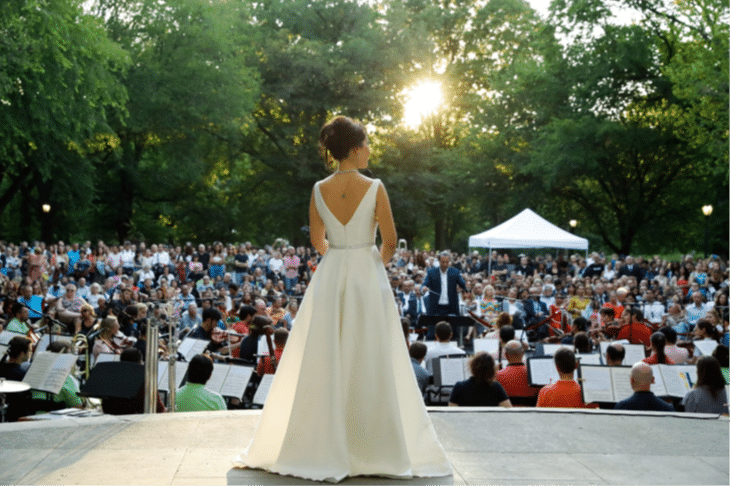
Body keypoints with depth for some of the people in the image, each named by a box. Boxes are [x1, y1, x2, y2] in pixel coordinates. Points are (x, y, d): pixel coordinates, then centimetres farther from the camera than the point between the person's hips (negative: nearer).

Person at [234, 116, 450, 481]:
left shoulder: (319, 190, 0)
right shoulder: (374, 188, -10)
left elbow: (317, 240, 11)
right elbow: (390, 242, -6)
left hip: (329, 276, 3)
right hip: (368, 276, -3)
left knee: (322, 365, 8)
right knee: (370, 365, 4)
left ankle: (320, 446, 15)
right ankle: (377, 448, 10)